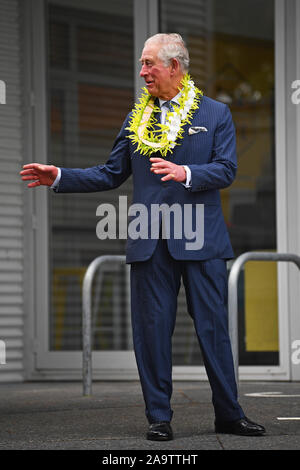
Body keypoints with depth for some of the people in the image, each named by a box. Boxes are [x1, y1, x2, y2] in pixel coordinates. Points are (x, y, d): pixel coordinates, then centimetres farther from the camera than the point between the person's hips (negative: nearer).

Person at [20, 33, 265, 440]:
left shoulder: (215, 113, 5)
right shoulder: (137, 119, 14)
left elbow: (227, 169, -4)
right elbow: (110, 174, 15)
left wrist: (186, 173, -20)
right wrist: (59, 177, 5)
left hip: (200, 239, -3)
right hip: (150, 241, 3)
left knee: (213, 328, 0)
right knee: (152, 329, 2)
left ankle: (229, 415, 9)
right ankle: (159, 417, 9)